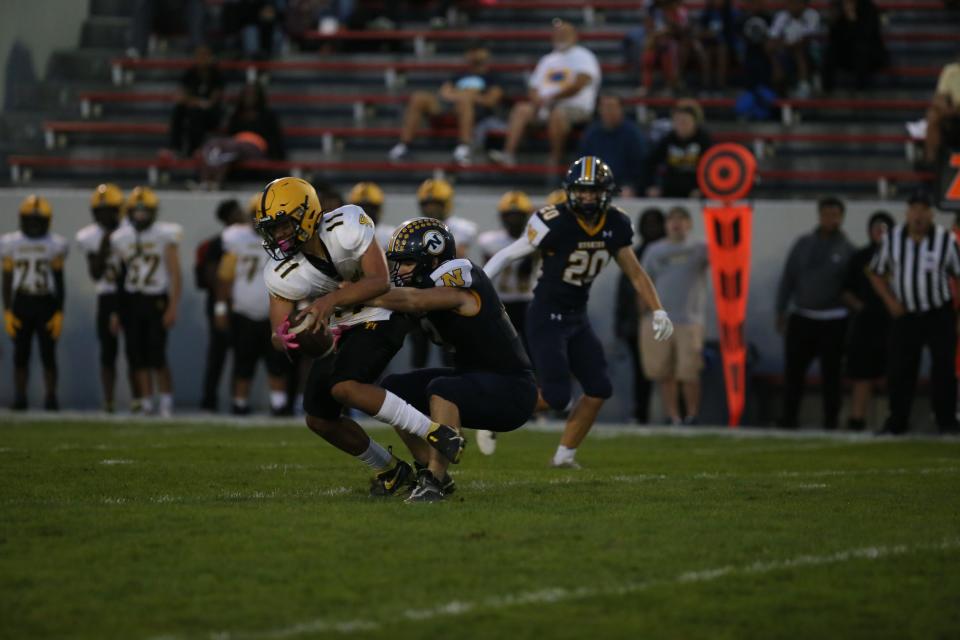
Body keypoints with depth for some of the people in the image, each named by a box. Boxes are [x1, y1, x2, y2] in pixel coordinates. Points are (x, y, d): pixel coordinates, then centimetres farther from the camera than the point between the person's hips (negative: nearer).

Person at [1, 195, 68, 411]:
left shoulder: (54, 245, 1)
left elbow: (59, 281, 3)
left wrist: (59, 313, -2)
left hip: (46, 304, -1)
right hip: (21, 304, 1)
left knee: (48, 354, -1)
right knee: (21, 355, 1)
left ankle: (51, 397, 4)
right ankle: (19, 397, 6)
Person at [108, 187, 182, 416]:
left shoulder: (165, 235, -3)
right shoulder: (120, 238, 6)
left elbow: (174, 274, -4)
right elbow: (119, 275, 10)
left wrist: (173, 307, -10)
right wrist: (116, 311, 8)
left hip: (156, 300, -4)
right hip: (131, 301, 4)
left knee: (157, 356, -8)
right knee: (137, 357, 3)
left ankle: (166, 402, 4)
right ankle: (146, 402, 11)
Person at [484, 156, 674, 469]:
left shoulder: (615, 226, -2)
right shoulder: (554, 223, -20)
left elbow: (635, 273, 10)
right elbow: (507, 256, -11)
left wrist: (658, 311, 0)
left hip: (577, 317, 7)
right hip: (546, 317, -7)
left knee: (599, 389, 1)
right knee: (556, 396, -14)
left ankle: (565, 455, 16)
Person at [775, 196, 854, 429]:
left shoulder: (846, 249, 1)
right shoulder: (804, 244, 7)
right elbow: (788, 278, 9)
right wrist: (781, 311, 5)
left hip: (833, 321, -2)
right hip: (801, 318, 2)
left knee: (831, 374, 2)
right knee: (794, 371, 0)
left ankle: (830, 423, 7)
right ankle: (788, 420, 6)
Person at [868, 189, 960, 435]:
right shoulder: (892, 238, -1)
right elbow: (877, 272, 11)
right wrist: (890, 301, -2)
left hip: (939, 315, -2)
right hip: (905, 315, 2)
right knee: (899, 369, 2)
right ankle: (897, 422, 13)